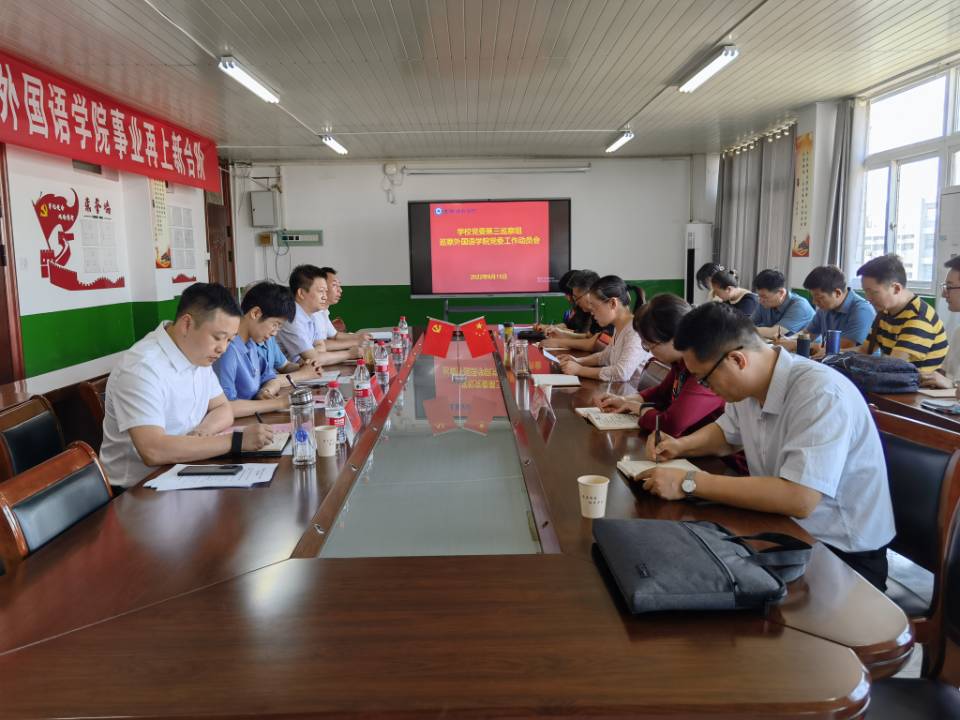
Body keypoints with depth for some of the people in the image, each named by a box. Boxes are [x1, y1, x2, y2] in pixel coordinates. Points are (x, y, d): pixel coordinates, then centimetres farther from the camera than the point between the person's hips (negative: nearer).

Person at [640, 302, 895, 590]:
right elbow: (726, 433, 20)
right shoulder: (748, 383, -1)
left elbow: (798, 499, -35)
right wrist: (680, 445, -1)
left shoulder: (821, 394, -27)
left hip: (842, 554, -7)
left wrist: (689, 482, -30)